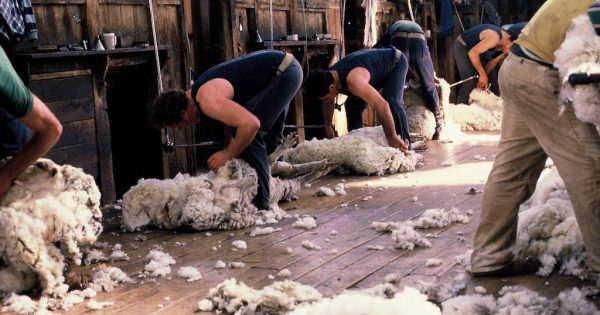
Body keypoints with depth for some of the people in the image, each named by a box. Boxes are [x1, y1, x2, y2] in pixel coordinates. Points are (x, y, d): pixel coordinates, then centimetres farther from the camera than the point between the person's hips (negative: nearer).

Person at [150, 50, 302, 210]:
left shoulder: (208, 101, -26)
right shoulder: (197, 91, 7)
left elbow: (250, 124, -34)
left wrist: (228, 153, -22)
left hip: (283, 73, -10)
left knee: (250, 134, -13)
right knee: (268, 132, 26)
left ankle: (260, 202, -9)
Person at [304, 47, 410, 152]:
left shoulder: (352, 80, -44)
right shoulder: (328, 77, -16)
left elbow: (382, 105, -50)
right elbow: (328, 103, 8)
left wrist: (392, 138, -47)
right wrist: (327, 126, 12)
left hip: (396, 62, -8)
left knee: (391, 102, -29)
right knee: (352, 104, 5)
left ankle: (404, 142, -24)